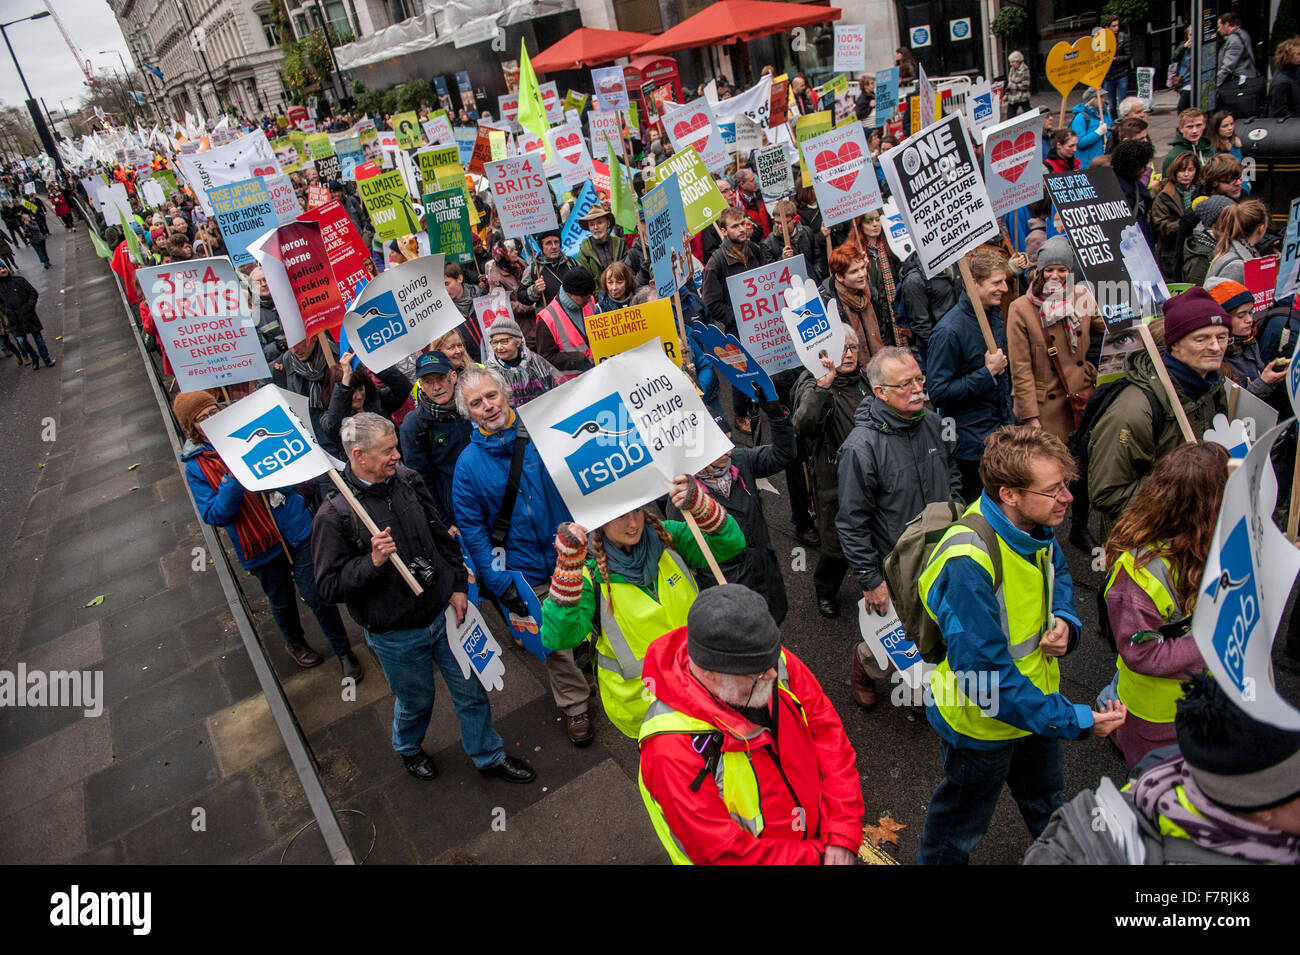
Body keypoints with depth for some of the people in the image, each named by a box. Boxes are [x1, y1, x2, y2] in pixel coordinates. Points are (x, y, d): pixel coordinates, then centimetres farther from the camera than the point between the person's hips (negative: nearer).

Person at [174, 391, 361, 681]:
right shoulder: (196, 468, -4)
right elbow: (215, 516, -13)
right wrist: (233, 481, -26)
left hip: (298, 530, 0)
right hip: (260, 548, 0)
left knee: (317, 596, 2)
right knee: (281, 602, 19)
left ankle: (344, 651, 20)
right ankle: (294, 642, 49)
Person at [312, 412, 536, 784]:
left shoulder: (407, 480, -3)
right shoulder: (334, 514, -19)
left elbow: (441, 535, 8)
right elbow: (328, 586, -17)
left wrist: (458, 586, 5)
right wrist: (372, 562, -32)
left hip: (443, 613, 4)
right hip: (395, 634, -4)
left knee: (471, 689, 15)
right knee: (416, 700, 18)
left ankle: (489, 756, 39)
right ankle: (408, 748, 52)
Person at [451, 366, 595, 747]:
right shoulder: (468, 463, -9)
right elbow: (472, 529, -5)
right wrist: (500, 583, -11)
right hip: (528, 575, -1)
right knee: (554, 645, 12)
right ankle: (574, 705, 35)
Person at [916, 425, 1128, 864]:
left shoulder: (1035, 526, -12)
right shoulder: (967, 563, -39)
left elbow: (1056, 572, 11)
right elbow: (986, 675, -35)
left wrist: (1064, 620, -10)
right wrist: (1076, 721, -30)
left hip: (1038, 696, 8)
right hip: (983, 720, -7)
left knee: (1047, 802, 34)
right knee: (962, 820, 21)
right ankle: (937, 862, 49)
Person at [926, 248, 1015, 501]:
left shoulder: (995, 313, 5)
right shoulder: (950, 330, -22)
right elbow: (938, 393, -23)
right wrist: (988, 373, -22)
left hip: (1003, 431, 8)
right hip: (972, 443, -7)